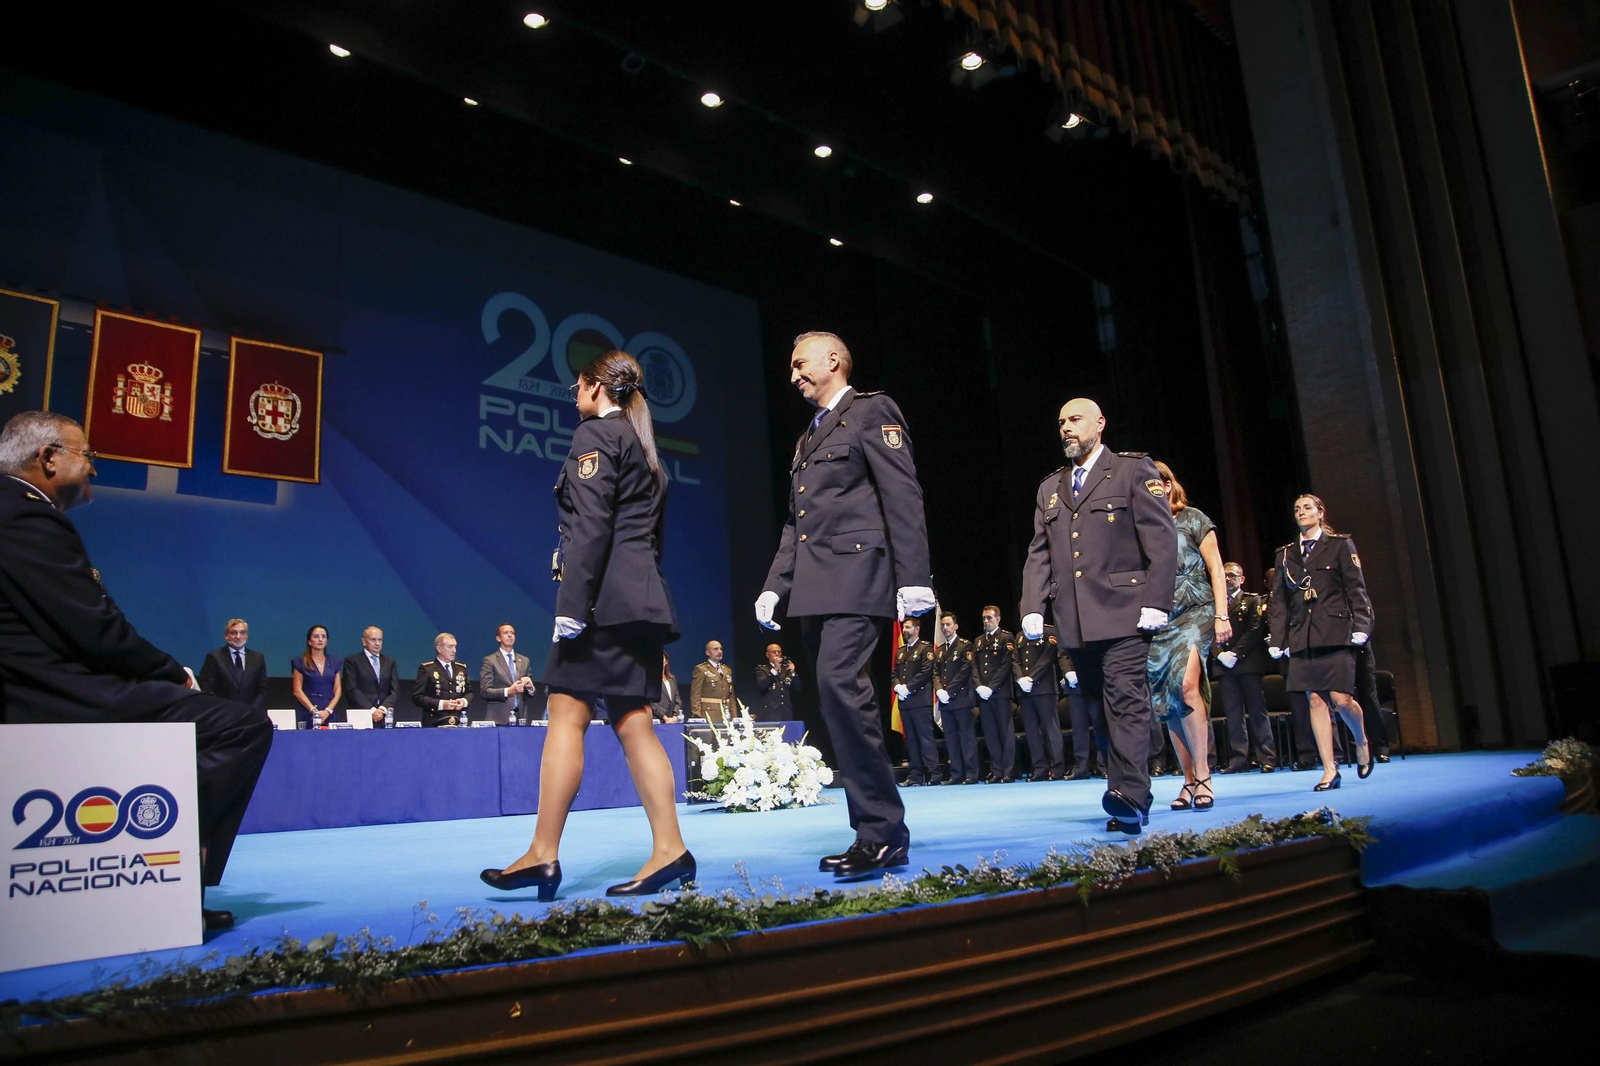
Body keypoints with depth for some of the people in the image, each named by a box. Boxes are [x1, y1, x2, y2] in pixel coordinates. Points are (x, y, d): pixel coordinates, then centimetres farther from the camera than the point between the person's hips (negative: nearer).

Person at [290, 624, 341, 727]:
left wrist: (328, 711, -7)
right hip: (306, 714, -2)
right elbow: (297, 691, -1)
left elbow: (338, 690, 8)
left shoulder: (333, 663, 13)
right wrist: (314, 710, -11)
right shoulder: (300, 662, 5)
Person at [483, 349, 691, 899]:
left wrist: (571, 604, -18)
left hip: (606, 596, -9)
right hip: (642, 598, 9)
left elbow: (590, 527, -15)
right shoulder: (644, 446, 23)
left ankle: (544, 854, -3)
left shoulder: (595, 434, -3)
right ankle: (669, 851, 1)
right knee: (633, 724, 5)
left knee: (566, 716, -6)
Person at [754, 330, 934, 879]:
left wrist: (913, 577, -18)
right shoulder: (807, 439, 27)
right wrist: (775, 585, 16)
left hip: (856, 574, -9)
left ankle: (883, 832, -14)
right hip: (815, 589, 9)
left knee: (840, 686, -21)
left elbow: (903, 496, -9)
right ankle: (876, 834, 10)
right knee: (840, 697, 5)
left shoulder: (872, 411, 2)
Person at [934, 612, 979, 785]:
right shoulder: (939, 650, 19)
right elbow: (936, 673, 13)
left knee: (967, 736, -4)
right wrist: (939, 690, -7)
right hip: (945, 701, 6)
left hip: (962, 698, -6)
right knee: (951, 738, 6)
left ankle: (971, 774, -3)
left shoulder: (965, 646, -1)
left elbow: (965, 671, -10)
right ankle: (956, 774, 9)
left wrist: (949, 691, -14)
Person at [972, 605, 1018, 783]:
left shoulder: (1006, 638, 0)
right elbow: (974, 666, 13)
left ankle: (1008, 772, -1)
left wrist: (991, 688, -14)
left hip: (1001, 693, -6)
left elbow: (1006, 665, -8)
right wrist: (979, 686, -4)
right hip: (983, 694, 6)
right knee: (990, 734, 5)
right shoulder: (978, 641, 19)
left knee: (1006, 732, -3)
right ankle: (996, 771, 9)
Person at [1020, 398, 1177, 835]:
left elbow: (1162, 539, -3)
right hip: (1075, 620, 6)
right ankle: (1130, 795, 13)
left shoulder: (1133, 470, 5)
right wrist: (1033, 608, 3)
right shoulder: (1050, 489, 20)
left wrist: (1155, 602, -12)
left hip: (1122, 613, -6)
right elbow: (1039, 554, 15)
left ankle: (1129, 797, -16)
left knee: (1125, 702, -13)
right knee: (1098, 702, 6)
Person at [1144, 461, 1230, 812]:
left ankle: (1203, 775, -16)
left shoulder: (1193, 519, 4)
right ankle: (1189, 780, 11)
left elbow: (1215, 569, 1)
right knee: (1168, 702, 1)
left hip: (1193, 612, -4)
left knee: (1186, 685, -24)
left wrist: (1221, 615, -8)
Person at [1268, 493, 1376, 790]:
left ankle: (1362, 742, 24)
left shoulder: (1340, 545, 6)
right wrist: (1277, 639, 7)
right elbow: (1280, 600, 13)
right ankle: (1330, 770, 2)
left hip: (1335, 632, -3)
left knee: (1341, 698, -8)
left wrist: (1360, 626, -10)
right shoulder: (1286, 554, 14)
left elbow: (1356, 588, 1)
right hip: (1302, 636, 3)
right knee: (1316, 700, -1)